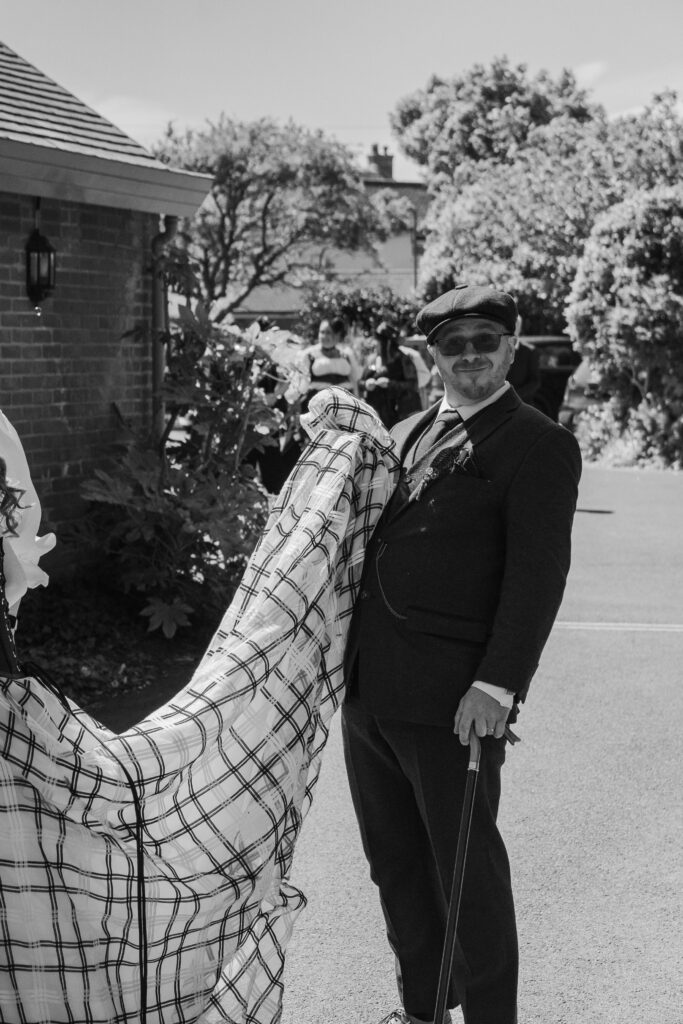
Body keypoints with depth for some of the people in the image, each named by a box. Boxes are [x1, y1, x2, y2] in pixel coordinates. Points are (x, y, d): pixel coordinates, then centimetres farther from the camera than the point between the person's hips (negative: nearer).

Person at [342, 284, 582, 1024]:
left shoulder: (537, 446, -5)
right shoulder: (404, 435, 16)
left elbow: (538, 574, -14)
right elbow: (353, 528, 21)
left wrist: (499, 685, -20)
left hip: (451, 703, -7)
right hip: (368, 691, 7)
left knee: (466, 868, 4)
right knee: (394, 862, 17)